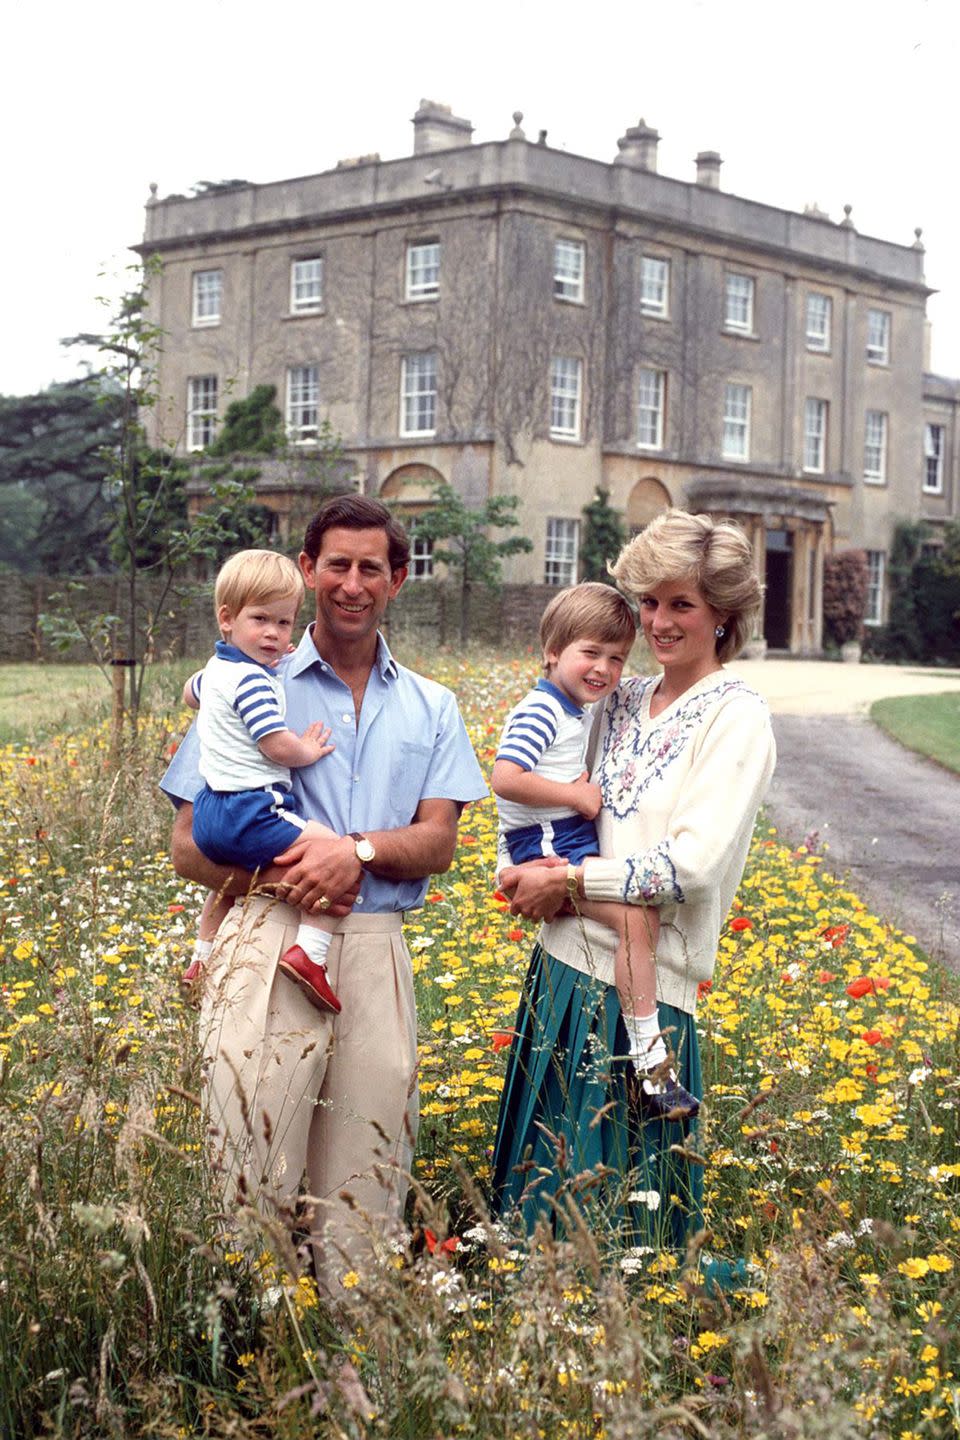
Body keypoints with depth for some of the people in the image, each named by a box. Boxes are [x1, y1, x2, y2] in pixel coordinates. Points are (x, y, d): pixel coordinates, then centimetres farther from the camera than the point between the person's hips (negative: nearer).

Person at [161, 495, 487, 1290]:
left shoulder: (431, 708, 17)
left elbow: (439, 841, 6)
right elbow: (191, 846, 6)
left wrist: (359, 850, -14)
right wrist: (276, 874, -12)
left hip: (376, 951, 2)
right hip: (270, 940, -2)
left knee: (367, 1184, 5)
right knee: (256, 1172, -5)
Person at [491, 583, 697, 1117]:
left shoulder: (580, 712, 18)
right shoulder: (539, 712, -13)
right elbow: (506, 780, -25)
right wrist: (577, 796, -18)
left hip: (577, 842, 11)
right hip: (546, 846, -11)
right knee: (636, 915, -24)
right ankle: (651, 1063, -24)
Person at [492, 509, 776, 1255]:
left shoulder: (736, 717, -8)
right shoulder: (623, 701, 12)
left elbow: (695, 863, -18)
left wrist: (568, 882, -12)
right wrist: (537, 872, -3)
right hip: (567, 958, 7)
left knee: (618, 1206, 3)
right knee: (541, 1178, 13)